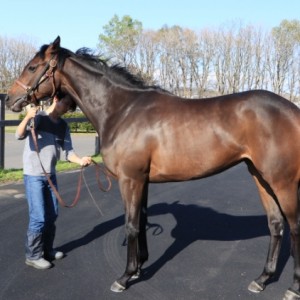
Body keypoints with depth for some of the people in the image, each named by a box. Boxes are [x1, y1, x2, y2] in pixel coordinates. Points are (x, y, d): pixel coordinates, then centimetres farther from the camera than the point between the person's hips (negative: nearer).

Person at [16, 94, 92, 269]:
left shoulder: (63, 126, 4)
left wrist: (80, 160, -21)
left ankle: (47, 249, 30)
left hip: (51, 176, 6)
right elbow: (19, 136, -24)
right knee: (39, 217, -5)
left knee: (52, 215, 13)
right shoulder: (38, 117, -11)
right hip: (33, 176, -6)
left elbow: (68, 151, -1)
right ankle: (32, 255, 10)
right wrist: (27, 118, -42)